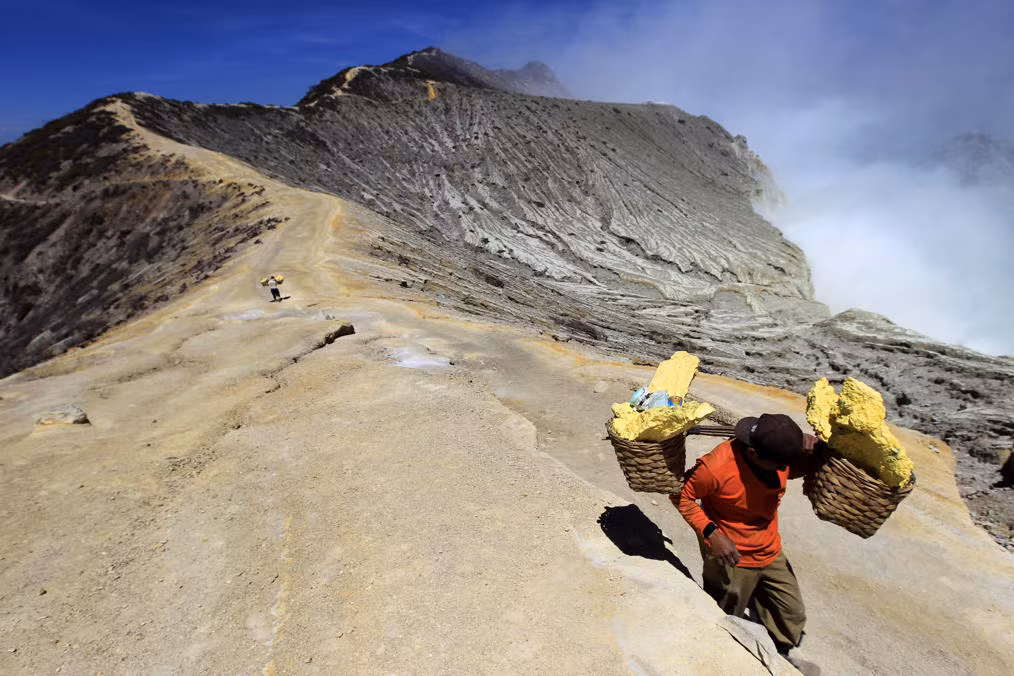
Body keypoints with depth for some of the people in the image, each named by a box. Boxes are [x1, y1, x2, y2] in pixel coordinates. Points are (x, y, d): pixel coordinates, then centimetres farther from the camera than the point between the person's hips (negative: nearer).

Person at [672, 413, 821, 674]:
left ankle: (782, 653, 53)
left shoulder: (780, 452, -16)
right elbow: (680, 495, -21)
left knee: (792, 614, 24)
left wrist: (811, 448, -18)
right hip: (731, 557, -6)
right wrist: (712, 533, -27)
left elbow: (804, 467, 6)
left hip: (770, 552, 6)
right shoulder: (716, 467, -34)